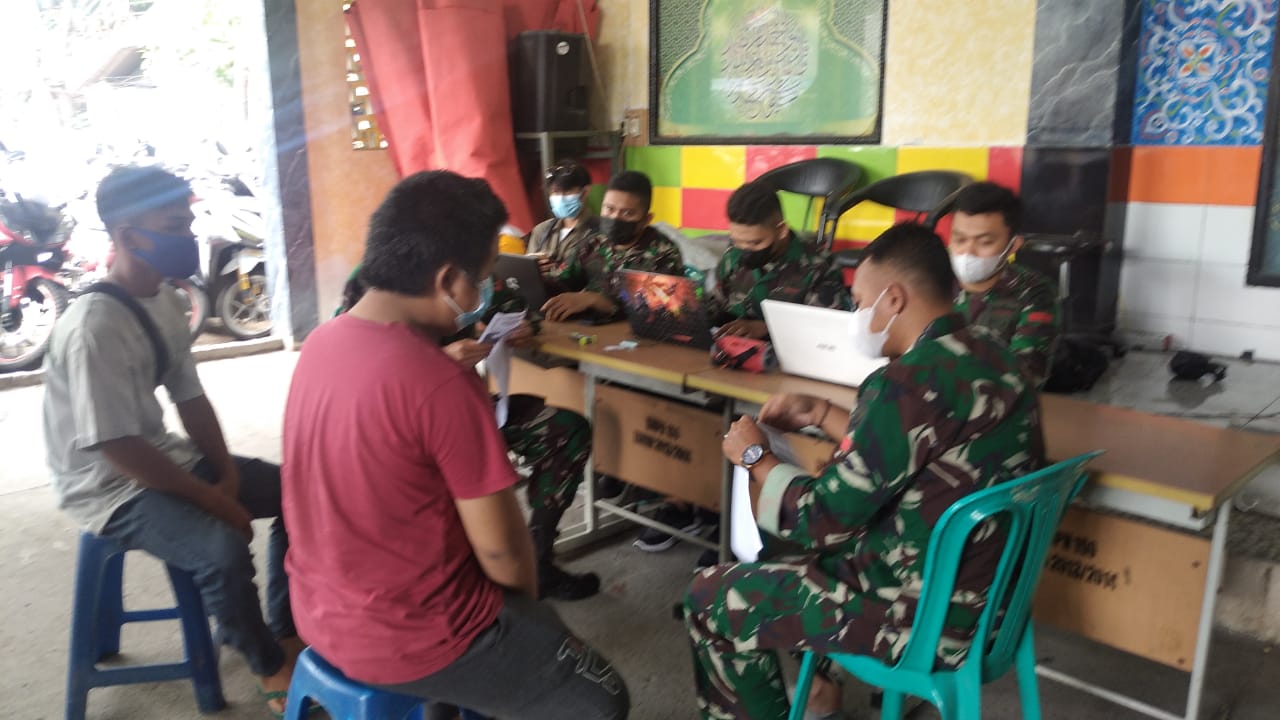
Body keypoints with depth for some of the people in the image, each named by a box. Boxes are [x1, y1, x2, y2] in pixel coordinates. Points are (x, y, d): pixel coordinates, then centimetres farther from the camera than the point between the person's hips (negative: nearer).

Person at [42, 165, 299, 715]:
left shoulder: (165, 302, 2)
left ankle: (285, 631, 17)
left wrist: (226, 472, -3)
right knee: (223, 546, -32)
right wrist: (215, 500, -20)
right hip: (110, 489, -9)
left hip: (167, 458, 9)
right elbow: (118, 450, -26)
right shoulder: (93, 328, -26)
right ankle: (270, 666, -5)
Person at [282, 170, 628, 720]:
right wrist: (527, 607, -1)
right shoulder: (443, 387, -28)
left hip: (321, 610, 9)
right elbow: (501, 552, -19)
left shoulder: (322, 342, -4)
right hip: (406, 638, -8)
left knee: (501, 595, 33)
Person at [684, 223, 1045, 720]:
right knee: (796, 554, 29)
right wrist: (821, 414, 14)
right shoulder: (987, 354, 3)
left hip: (929, 616, -9)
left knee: (710, 598, 2)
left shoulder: (912, 380, -26)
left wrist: (756, 458, -4)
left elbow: (823, 519, -20)